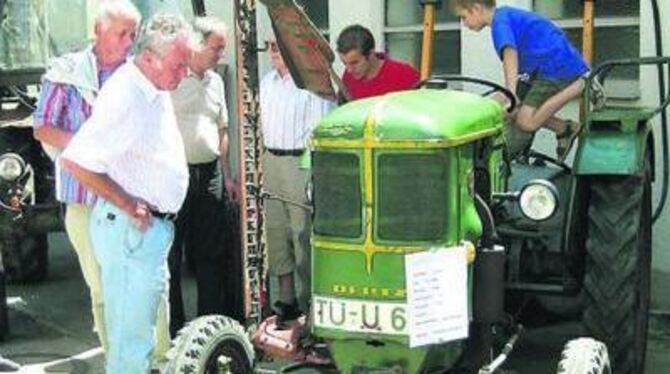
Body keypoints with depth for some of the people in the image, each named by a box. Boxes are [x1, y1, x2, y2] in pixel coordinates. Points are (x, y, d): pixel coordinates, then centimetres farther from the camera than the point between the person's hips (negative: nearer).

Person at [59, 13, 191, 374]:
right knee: (131, 334, -3)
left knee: (147, 318, 22)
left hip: (154, 225, 10)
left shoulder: (156, 90, 8)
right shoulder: (124, 97, -23)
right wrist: (127, 205, -21)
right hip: (130, 230, -10)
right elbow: (74, 161, -28)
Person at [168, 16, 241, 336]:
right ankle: (172, 326, 8)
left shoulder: (215, 81, 16)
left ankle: (212, 319, 22)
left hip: (209, 175, 7)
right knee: (170, 254, 0)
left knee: (211, 252, 12)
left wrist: (227, 176, 19)